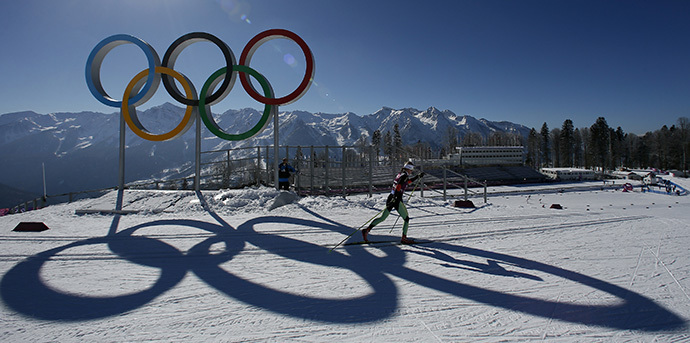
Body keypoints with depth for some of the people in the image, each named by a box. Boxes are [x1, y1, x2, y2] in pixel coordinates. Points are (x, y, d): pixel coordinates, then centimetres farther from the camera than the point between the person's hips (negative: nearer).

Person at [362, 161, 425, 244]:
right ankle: (404, 238, 5)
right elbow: (398, 186, -23)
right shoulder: (404, 176, -9)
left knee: (382, 218, 12)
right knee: (406, 219, 4)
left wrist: (418, 176, 40)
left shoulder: (400, 174, 18)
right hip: (397, 200, -9)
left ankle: (367, 230, 5)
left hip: (391, 198, 9)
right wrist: (394, 198, -31)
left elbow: (408, 181, 37)